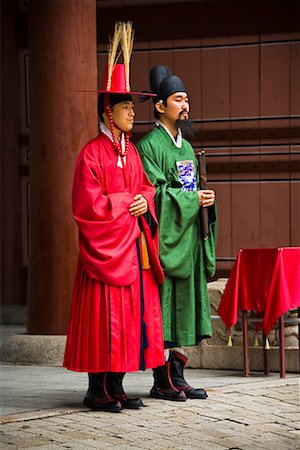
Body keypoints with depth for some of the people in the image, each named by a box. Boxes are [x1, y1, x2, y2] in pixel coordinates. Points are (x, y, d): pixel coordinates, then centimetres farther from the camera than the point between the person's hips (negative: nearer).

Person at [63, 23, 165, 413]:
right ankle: (98, 390, -2)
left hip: (133, 247, 8)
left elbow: (146, 188, 18)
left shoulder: (131, 151, 15)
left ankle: (116, 387, 12)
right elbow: (87, 204, -14)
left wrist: (144, 202, -5)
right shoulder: (92, 153, -9)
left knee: (130, 317, 6)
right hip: (105, 248, -8)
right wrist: (126, 202, -9)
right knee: (105, 318, -7)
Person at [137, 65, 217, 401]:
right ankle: (162, 381, -3)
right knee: (164, 305, -7)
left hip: (188, 238, 8)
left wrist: (205, 199, 1)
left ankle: (176, 375, 11)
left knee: (183, 305, 7)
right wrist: (193, 199, -14)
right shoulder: (149, 145, -8)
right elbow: (154, 193, -16)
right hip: (165, 237, -8)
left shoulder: (186, 146, 18)